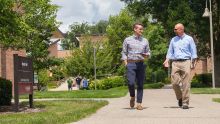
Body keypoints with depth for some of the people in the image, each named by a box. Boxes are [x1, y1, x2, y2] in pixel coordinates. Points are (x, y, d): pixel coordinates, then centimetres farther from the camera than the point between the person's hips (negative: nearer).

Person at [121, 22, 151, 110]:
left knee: (140, 84, 1)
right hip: (131, 64, -2)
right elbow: (124, 53, 7)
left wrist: (146, 55, -7)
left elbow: (148, 52, 16)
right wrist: (126, 64, -4)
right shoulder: (127, 40, 6)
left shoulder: (145, 41, 13)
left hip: (141, 64, 2)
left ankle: (139, 103, 7)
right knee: (131, 83, -13)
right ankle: (132, 97, 15)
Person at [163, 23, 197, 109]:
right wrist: (167, 60, 1)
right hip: (175, 63, 3)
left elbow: (193, 51, 5)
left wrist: (193, 63, -5)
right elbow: (170, 51, 17)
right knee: (174, 83, -5)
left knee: (186, 84, -7)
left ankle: (185, 102, -3)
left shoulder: (189, 39, 7)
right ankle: (180, 98, 18)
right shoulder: (173, 40, 17)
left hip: (186, 62, -3)